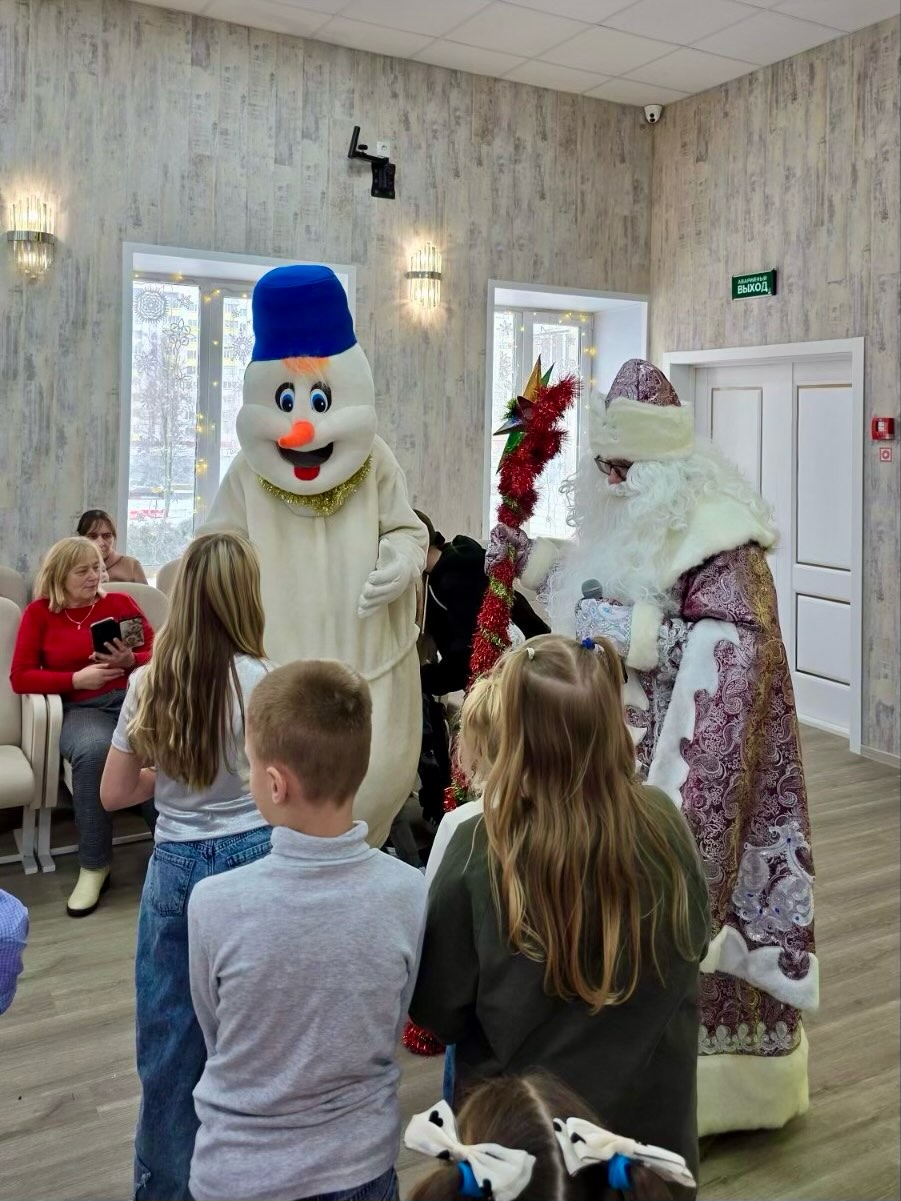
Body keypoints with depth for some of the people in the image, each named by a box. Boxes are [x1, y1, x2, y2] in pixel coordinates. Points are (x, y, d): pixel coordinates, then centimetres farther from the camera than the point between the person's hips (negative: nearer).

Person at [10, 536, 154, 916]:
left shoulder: (119, 602, 14)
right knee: (93, 749, -37)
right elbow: (20, 678, 5)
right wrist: (76, 678, -8)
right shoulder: (39, 613, 11)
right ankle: (94, 866, -22)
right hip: (82, 708, -1)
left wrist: (130, 661, -8)